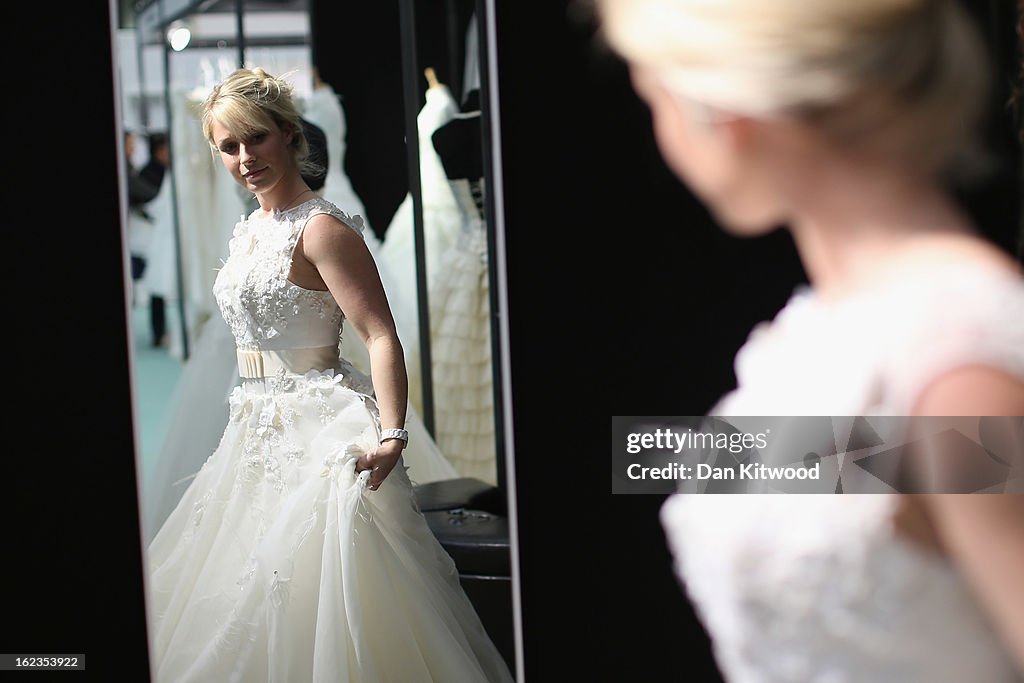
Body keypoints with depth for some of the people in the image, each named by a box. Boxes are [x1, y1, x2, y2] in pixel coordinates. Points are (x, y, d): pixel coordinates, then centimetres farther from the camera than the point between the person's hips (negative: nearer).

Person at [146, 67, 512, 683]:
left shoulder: (321, 229, -15)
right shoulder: (251, 229, 12)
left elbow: (382, 336, -21)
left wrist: (391, 434, -32)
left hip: (320, 431, -9)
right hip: (262, 430, 9)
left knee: (313, 586, -7)